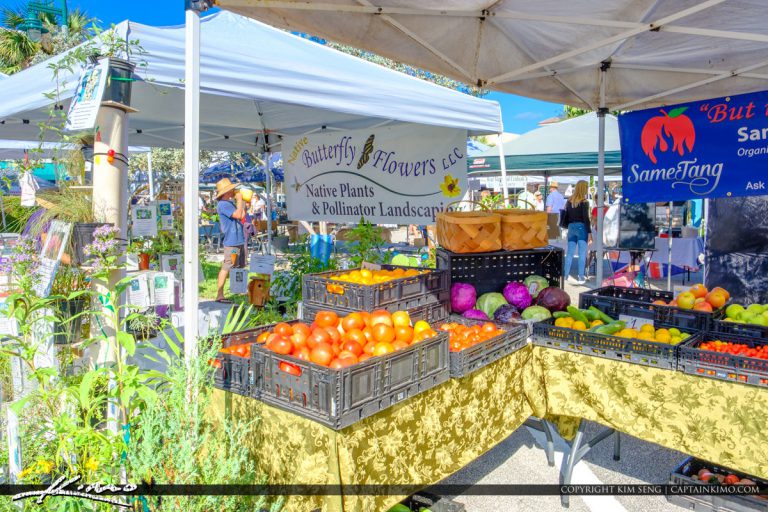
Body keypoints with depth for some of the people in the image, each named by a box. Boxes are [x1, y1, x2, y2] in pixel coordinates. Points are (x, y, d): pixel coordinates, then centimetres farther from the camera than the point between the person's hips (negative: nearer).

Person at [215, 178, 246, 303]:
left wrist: (240, 201, 15)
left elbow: (242, 216, 18)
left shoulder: (230, 203, 17)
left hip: (239, 240, 10)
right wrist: (239, 200, -12)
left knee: (240, 267, 17)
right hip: (231, 241, -10)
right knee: (226, 267, -10)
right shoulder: (223, 204, -14)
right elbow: (237, 215, -24)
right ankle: (219, 295, -8)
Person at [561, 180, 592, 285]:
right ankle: (581, 277, 1)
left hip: (571, 227, 5)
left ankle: (566, 275, 8)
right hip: (581, 228, -5)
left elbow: (566, 217, 10)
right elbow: (586, 218, -12)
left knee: (570, 252, 8)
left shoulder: (569, 201, 8)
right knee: (582, 253, 0)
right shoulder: (584, 202, -9)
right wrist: (589, 232, -10)